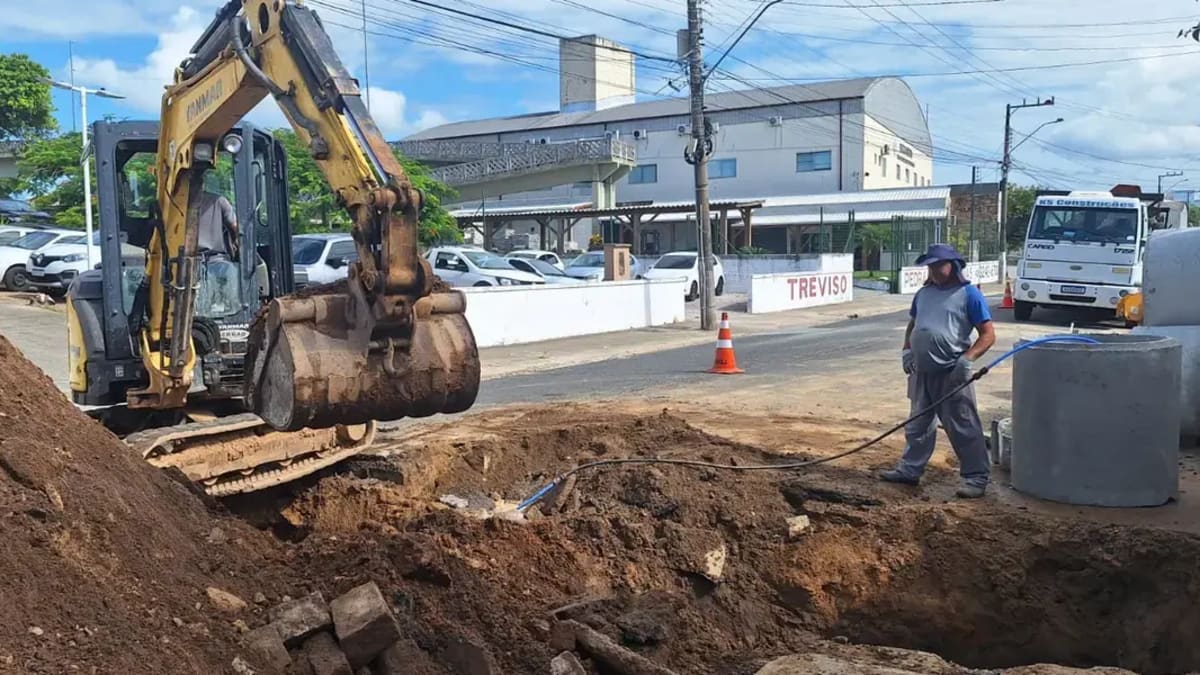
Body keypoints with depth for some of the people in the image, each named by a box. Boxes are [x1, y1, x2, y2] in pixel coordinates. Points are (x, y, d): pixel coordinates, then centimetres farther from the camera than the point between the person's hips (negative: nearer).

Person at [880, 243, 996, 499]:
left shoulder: (968, 294, -7)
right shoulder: (924, 293, 13)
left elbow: (988, 335, -8)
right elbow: (912, 325, 25)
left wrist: (967, 358, -20)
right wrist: (906, 350, 8)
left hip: (951, 374, -7)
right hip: (921, 372, 7)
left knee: (963, 428, -2)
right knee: (918, 424, 17)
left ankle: (976, 478, 6)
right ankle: (910, 469, 28)